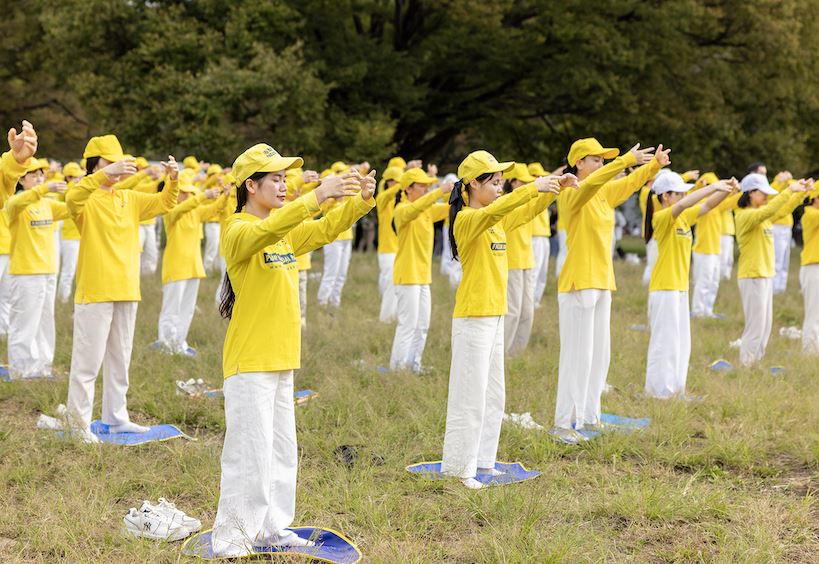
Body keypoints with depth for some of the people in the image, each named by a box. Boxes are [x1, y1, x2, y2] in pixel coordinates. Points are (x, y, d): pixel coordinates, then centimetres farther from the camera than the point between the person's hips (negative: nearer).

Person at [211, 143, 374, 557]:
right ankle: (231, 538, 0)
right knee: (250, 452, -7)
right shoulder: (239, 231, -12)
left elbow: (325, 230, 10)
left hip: (280, 361, 9)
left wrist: (360, 201, -7)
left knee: (282, 450, 14)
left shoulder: (286, 232, 14)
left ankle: (273, 529, 24)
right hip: (249, 363, -9)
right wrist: (317, 196, -39)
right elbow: (269, 228, -32)